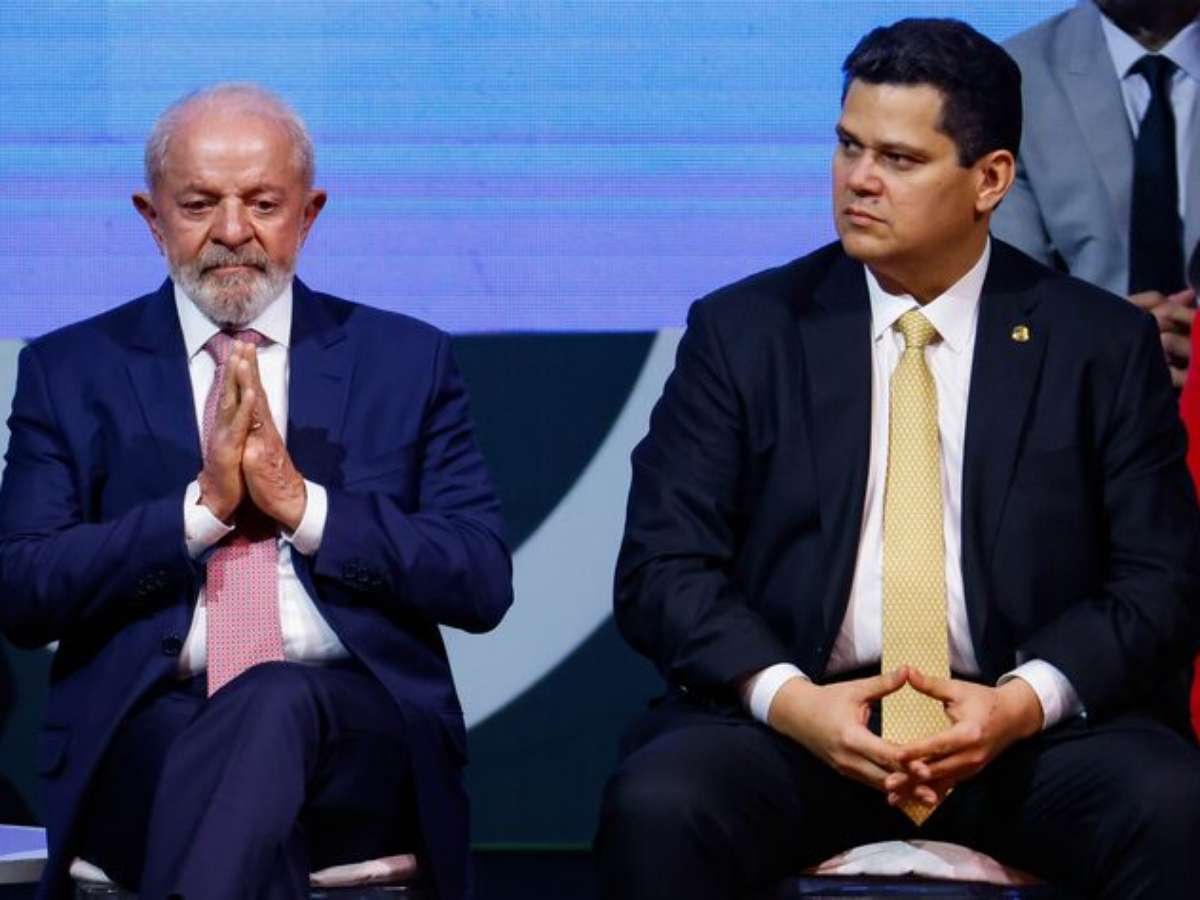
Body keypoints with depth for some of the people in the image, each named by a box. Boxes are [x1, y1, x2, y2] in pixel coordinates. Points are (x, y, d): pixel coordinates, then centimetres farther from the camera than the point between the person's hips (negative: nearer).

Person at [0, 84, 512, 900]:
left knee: (275, 703, -36)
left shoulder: (405, 361, 14)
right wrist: (200, 506, -10)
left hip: (360, 730, 1)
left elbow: (484, 584, 4)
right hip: (143, 732, -1)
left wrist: (303, 504, -9)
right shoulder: (71, 371, 13)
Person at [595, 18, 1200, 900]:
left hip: (1028, 727, 0)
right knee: (656, 808, -30)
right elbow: (663, 565, 2)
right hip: (791, 724, 0)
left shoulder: (1103, 344, 7)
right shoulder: (743, 331, 7)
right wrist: (788, 698, -16)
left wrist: (1026, 700, -15)